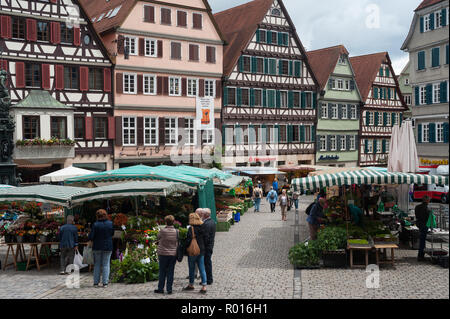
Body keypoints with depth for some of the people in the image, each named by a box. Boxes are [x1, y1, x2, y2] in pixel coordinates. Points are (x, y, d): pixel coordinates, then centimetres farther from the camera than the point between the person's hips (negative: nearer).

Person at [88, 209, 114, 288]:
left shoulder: (95, 224, -11)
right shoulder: (110, 223, -4)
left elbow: (91, 236, -11)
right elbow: (112, 233, 8)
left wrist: (92, 240, 9)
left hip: (97, 247, -1)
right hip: (108, 247, 1)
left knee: (97, 265, 10)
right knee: (106, 264, 6)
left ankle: (96, 283, 11)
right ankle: (105, 283, 2)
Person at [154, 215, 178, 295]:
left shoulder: (162, 231, -12)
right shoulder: (176, 232, -2)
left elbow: (158, 238, 5)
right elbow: (178, 244, 6)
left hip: (163, 254, -2)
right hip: (173, 254, 2)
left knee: (162, 272, 8)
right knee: (170, 272, 7)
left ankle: (160, 289, 13)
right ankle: (169, 289, 9)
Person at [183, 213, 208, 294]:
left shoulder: (191, 228, -16)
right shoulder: (202, 228, 3)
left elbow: (189, 240, -19)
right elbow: (205, 239, 9)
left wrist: (185, 248, -6)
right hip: (201, 251, 6)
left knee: (191, 269, 10)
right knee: (202, 269, 7)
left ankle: (191, 285, 23)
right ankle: (204, 286, 3)